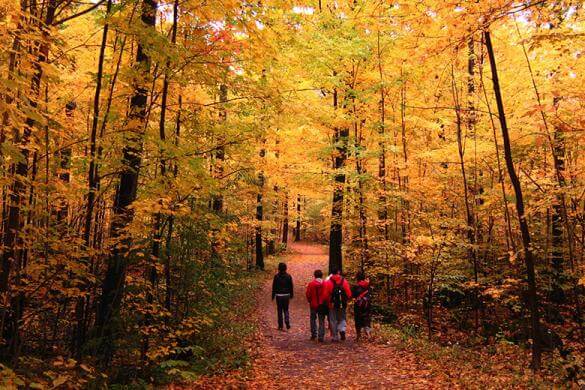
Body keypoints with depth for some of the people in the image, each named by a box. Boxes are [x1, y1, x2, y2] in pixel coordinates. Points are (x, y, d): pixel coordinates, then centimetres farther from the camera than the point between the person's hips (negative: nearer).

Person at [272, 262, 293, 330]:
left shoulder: (276, 276, -8)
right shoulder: (288, 276, -3)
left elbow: (274, 287, -4)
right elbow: (291, 287, 3)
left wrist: (273, 296, 4)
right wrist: (291, 295, 14)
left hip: (279, 295, -2)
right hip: (286, 295, 2)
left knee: (279, 310, 8)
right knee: (286, 310, 14)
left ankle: (280, 326, 10)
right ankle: (287, 323, -4)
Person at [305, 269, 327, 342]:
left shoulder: (311, 284, -9)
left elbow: (308, 294, -5)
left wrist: (310, 301, 13)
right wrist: (326, 303, 7)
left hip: (313, 305, 0)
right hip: (322, 305, 1)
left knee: (313, 319, 18)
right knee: (321, 321, 7)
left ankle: (314, 334, 14)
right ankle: (321, 337, 4)